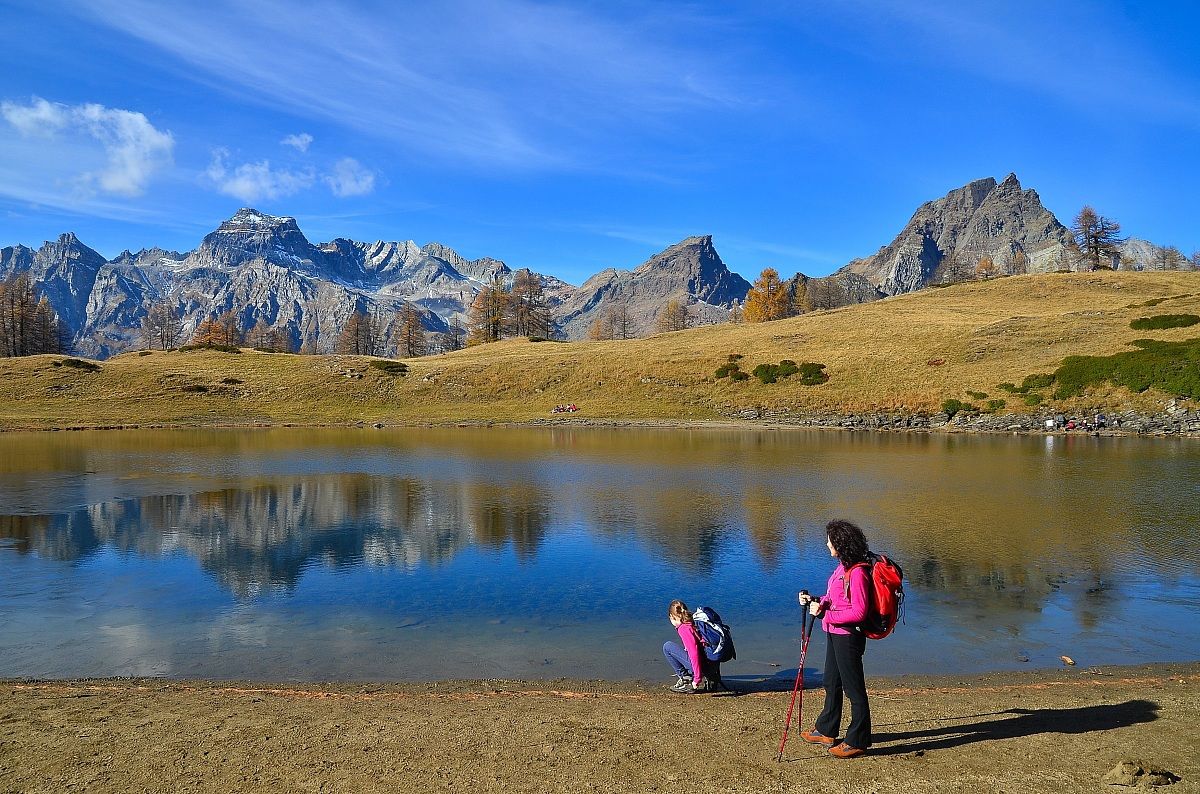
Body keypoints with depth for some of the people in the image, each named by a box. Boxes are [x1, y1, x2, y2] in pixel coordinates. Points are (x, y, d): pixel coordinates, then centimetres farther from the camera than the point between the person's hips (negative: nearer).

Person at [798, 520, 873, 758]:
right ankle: (826, 731, 37)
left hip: (848, 636, -10)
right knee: (832, 684, 22)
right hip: (835, 633, 10)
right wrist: (814, 601, 1)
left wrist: (825, 614, -23)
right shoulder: (843, 567, 8)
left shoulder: (857, 572, -22)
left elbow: (858, 612, -24)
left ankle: (857, 741, 17)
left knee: (854, 688, 3)